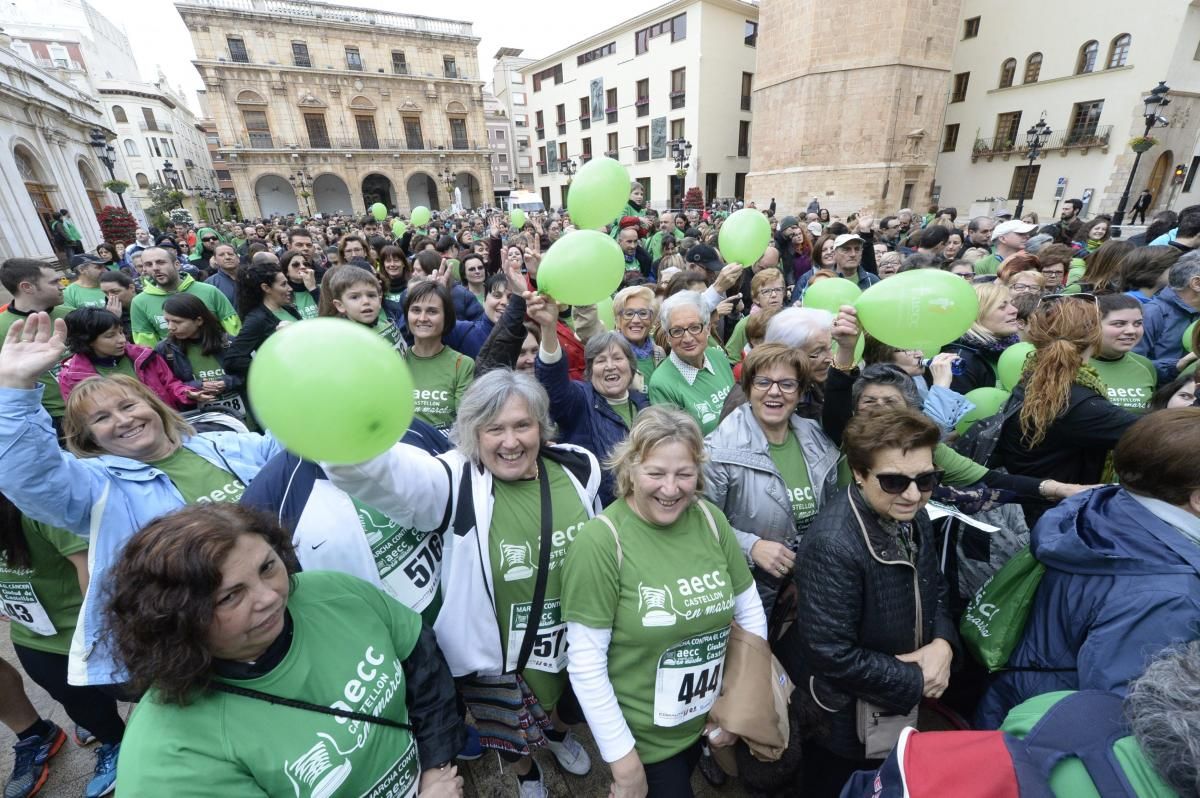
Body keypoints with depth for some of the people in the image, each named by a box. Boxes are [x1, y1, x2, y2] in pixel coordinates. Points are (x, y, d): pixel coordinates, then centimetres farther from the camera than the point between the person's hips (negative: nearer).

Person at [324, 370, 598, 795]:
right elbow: (379, 471, -48)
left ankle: (557, 731, 70)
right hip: (496, 651, -3)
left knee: (564, 701, 33)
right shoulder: (457, 482, -28)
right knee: (513, 728, 24)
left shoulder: (578, 467, -15)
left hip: (573, 635, 4)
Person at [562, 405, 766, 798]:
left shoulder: (710, 520, -11)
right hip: (642, 736, -5)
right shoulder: (600, 541, -26)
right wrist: (622, 758, -14)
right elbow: (585, 662, -21)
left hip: (708, 720, 5)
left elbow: (750, 610, 0)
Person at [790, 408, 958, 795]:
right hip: (844, 724, -7)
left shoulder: (912, 517, -8)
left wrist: (943, 644, -12)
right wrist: (917, 682, -19)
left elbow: (934, 590, 7)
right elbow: (832, 655, -32)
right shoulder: (832, 545, -37)